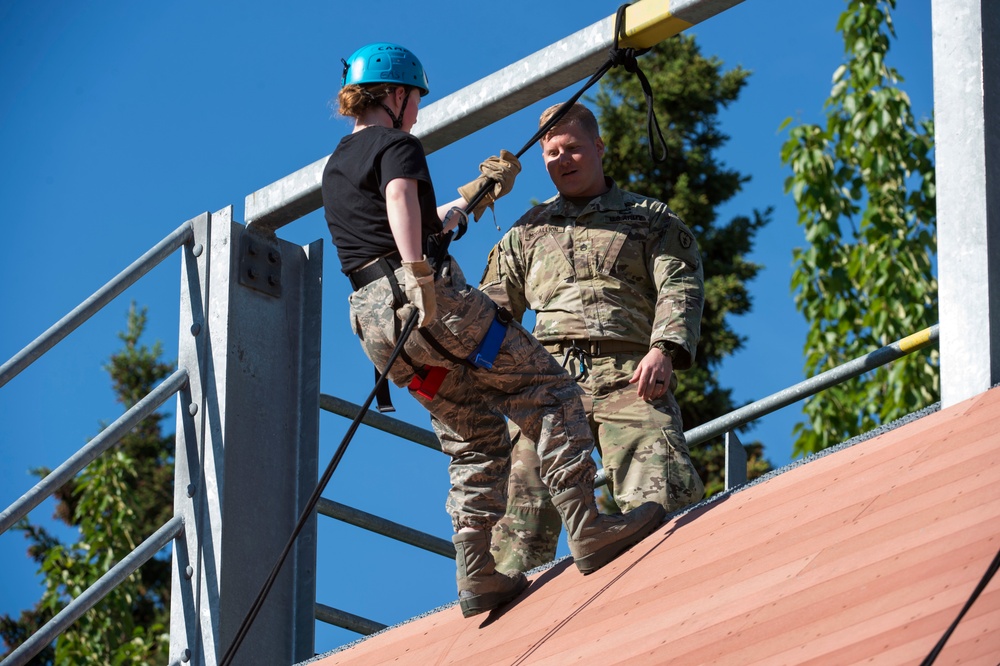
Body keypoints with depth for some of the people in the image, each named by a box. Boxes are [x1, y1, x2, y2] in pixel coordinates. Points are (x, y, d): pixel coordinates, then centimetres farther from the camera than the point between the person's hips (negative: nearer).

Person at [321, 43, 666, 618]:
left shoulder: (335, 168, 26)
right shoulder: (396, 146, -1)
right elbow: (401, 203, -22)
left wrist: (474, 195, 42)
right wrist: (420, 274, -32)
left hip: (374, 320, 9)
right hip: (425, 297, -9)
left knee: (477, 439, 14)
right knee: (547, 391, -5)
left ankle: (477, 575, 3)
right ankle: (587, 528, -14)